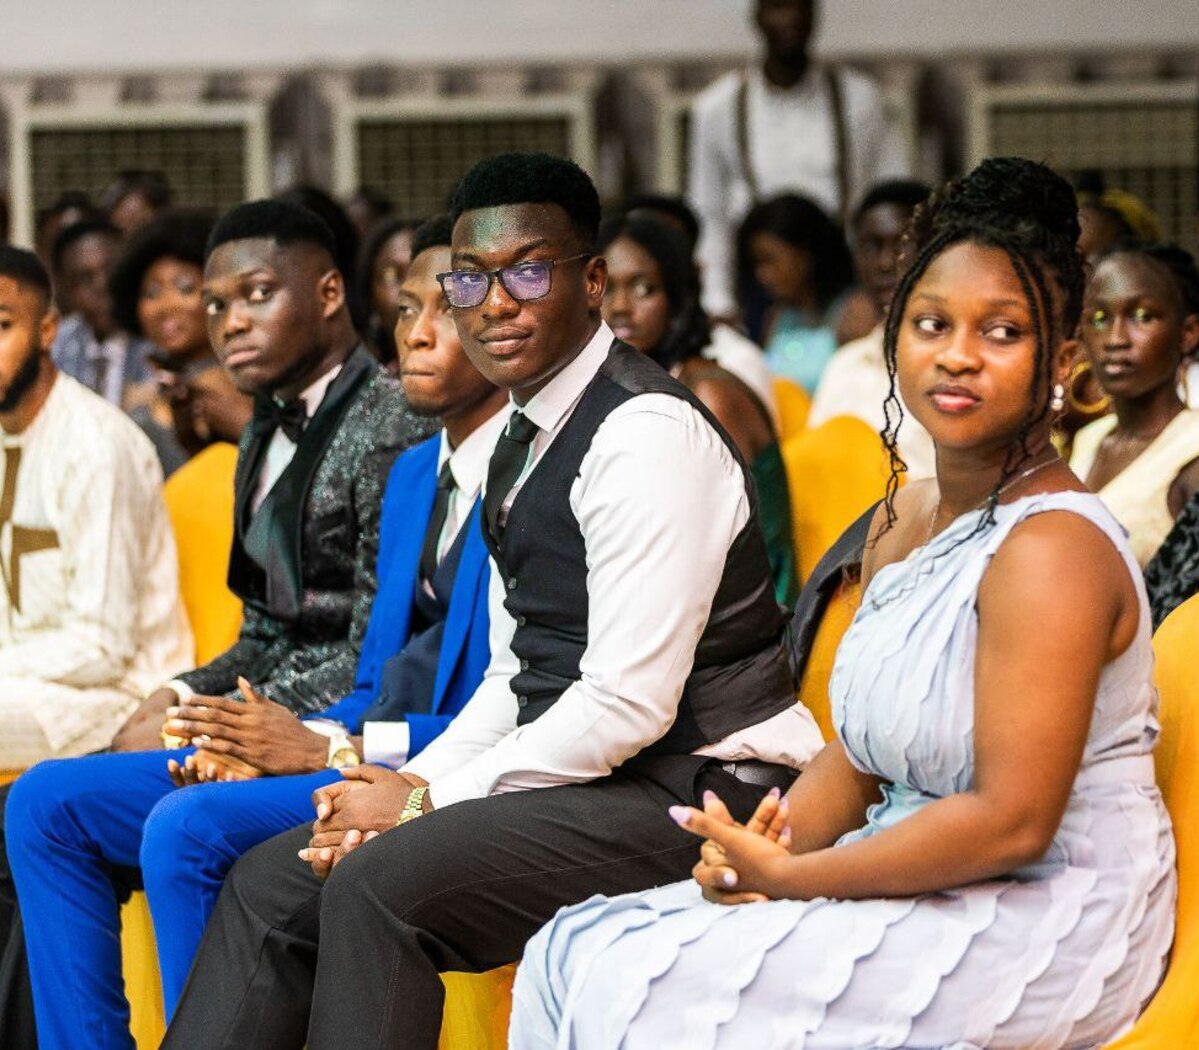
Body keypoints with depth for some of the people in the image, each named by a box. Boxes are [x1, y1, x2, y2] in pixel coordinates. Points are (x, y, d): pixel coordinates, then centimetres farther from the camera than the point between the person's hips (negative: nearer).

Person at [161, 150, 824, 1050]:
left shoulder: (647, 432, -16)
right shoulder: (525, 441, 15)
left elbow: (629, 704, -22)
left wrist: (428, 800, -14)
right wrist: (409, 784, 1)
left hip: (697, 791, -10)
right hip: (569, 776, 10)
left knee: (379, 887, -26)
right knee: (270, 883, 2)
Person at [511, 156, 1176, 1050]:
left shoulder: (1051, 548, -18)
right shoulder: (906, 519, 11)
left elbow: (1013, 820, -23)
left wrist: (788, 877, -16)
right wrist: (766, 850, -7)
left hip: (1044, 926, -9)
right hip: (928, 887, 9)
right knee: (577, 953, -2)